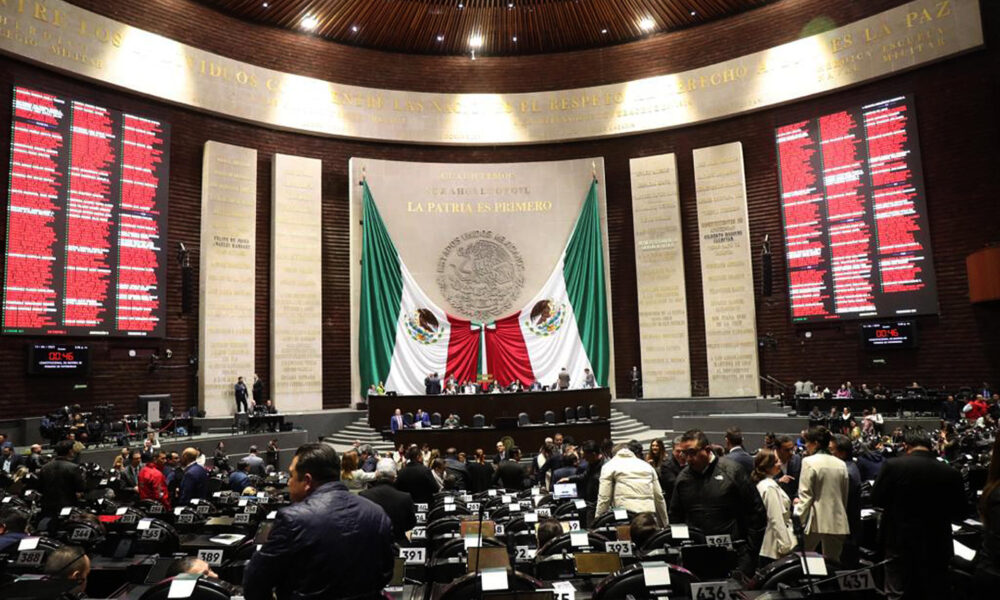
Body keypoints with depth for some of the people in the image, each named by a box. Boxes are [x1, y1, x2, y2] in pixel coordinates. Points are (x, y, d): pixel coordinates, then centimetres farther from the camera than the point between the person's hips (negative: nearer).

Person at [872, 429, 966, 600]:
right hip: (936, 546, 2)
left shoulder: (893, 465, -15)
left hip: (900, 543, -2)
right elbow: (959, 514, 2)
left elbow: (876, 500, -4)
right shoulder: (951, 473, -8)